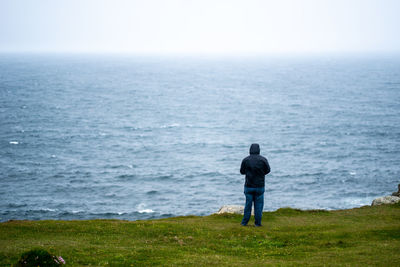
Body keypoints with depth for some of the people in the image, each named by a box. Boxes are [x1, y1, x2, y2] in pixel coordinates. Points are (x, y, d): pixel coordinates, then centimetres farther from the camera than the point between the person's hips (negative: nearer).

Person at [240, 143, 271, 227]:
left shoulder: (245, 160, -9)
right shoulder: (263, 159, -11)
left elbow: (242, 171, 3)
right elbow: (268, 170, 4)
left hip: (249, 186, 1)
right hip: (260, 187, -1)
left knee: (248, 204, 11)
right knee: (258, 204, 9)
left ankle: (244, 222, 16)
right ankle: (257, 223, 12)